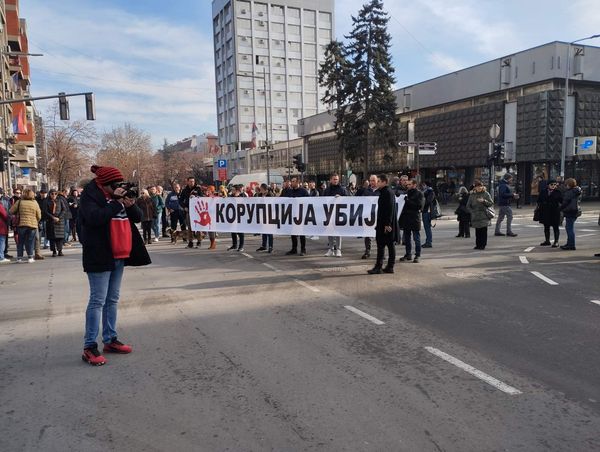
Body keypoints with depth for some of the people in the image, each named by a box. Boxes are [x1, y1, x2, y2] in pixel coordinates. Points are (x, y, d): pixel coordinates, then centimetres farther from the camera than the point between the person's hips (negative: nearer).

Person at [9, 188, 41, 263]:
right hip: (32, 225, 0)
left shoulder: (19, 202, -3)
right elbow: (39, 216, 1)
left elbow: (11, 211, 4)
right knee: (30, 242, 7)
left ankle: (19, 257, 13)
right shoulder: (35, 203, -1)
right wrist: (36, 222, 19)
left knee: (20, 242, 10)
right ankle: (30, 257, 6)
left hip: (21, 224, 0)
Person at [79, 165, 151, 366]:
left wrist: (131, 205, -9)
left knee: (112, 299, 13)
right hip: (100, 256, -7)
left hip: (119, 255, 7)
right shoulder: (90, 196, -8)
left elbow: (137, 217, 10)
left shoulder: (117, 196, 12)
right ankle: (89, 347, 1)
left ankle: (110, 340, 23)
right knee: (97, 301, -6)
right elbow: (95, 218, -26)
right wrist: (116, 203, -22)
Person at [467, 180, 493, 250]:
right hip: (475, 216, 2)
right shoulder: (472, 195, 8)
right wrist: (473, 211, -2)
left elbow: (491, 203, 1)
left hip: (484, 216, -2)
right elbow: (468, 206, 11)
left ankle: (483, 245, 1)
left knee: (484, 231, -6)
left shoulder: (486, 194, 3)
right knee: (477, 231, 4)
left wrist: (484, 201, -14)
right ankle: (478, 245, 12)